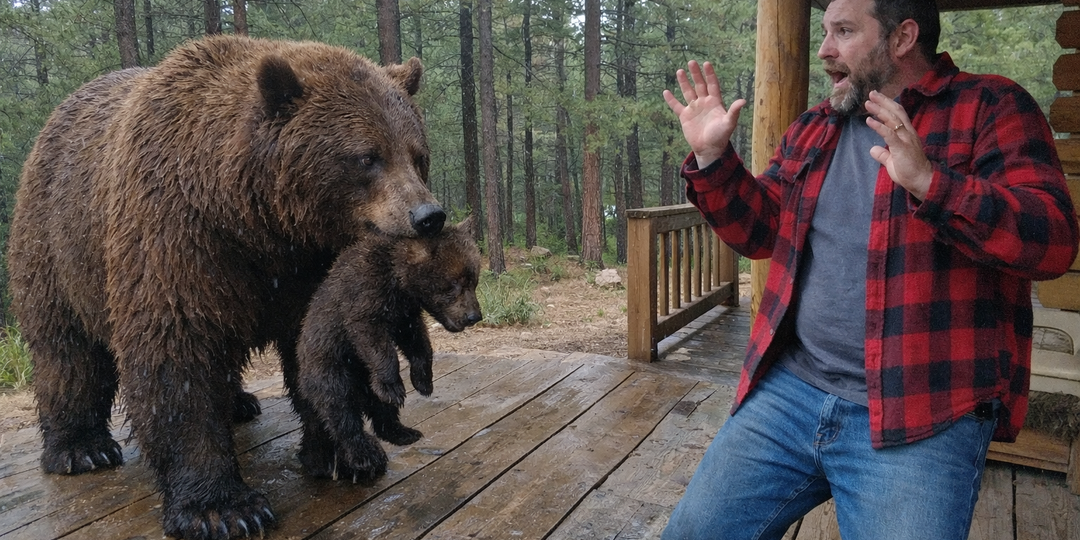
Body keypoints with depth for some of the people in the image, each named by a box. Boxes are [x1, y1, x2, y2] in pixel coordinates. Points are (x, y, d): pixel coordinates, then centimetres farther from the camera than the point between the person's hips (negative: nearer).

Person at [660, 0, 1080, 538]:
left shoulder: (990, 107, -1)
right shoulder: (812, 128, 15)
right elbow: (758, 230, 17)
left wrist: (927, 181, -27)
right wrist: (711, 155, 3)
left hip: (920, 415, -4)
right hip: (789, 391, 5)